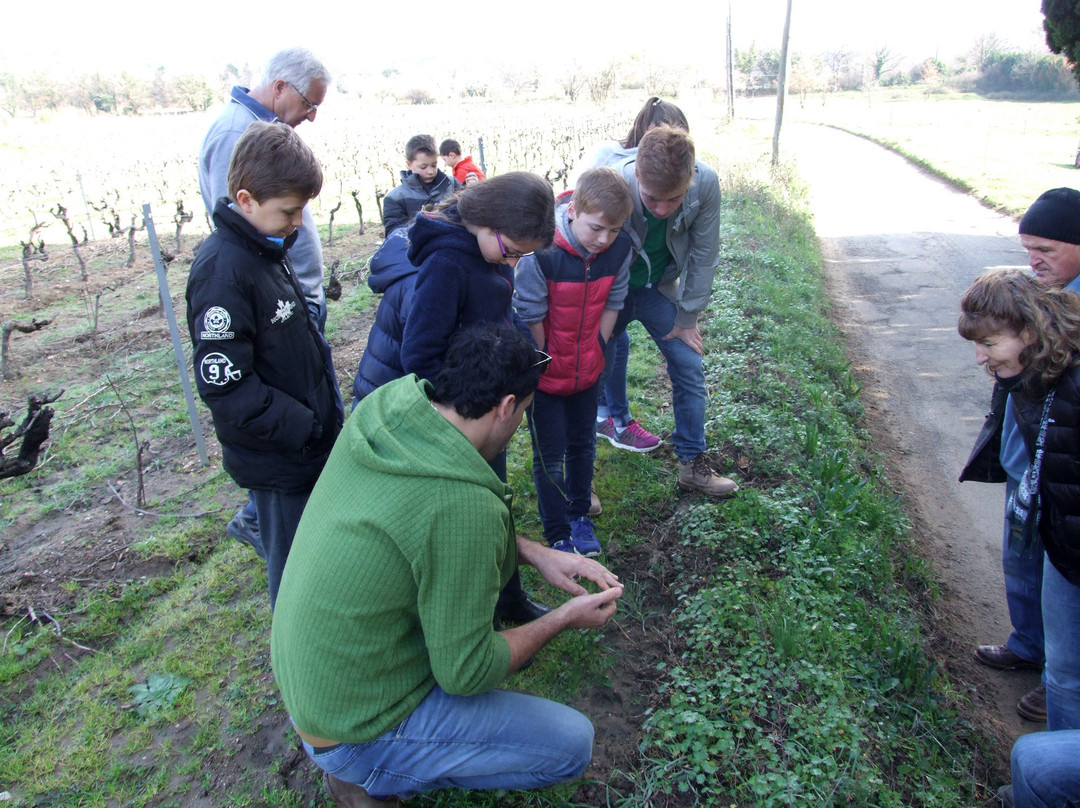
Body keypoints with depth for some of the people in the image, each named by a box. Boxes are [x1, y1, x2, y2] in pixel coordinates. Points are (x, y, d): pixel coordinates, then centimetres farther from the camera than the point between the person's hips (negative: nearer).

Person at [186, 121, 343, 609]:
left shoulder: (267, 248, 6)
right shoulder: (223, 271, -24)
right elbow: (225, 386, -26)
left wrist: (326, 412, 14)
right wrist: (308, 430, -22)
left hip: (309, 437, 9)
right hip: (277, 459, -9)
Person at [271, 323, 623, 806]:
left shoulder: (385, 404, -9)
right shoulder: (465, 505, -32)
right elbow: (467, 673, -21)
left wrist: (535, 552, 2)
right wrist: (565, 619, -7)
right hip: (353, 731, -8)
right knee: (572, 743, -2)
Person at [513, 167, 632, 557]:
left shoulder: (619, 249, -13)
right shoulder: (542, 252, -28)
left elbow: (612, 302, 2)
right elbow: (530, 316, -19)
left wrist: (596, 350, 0)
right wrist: (545, 365, -9)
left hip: (587, 371, 5)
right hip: (545, 374, -4)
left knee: (583, 446, 19)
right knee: (550, 457, 7)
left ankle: (579, 514, 40)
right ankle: (558, 535, 24)